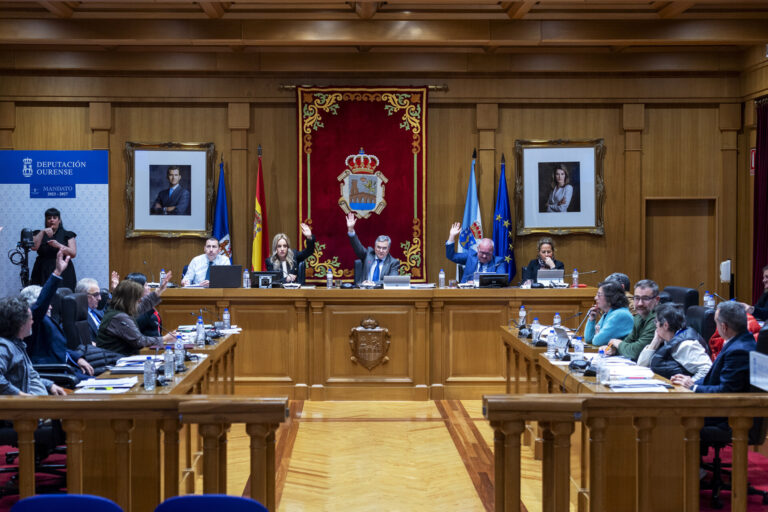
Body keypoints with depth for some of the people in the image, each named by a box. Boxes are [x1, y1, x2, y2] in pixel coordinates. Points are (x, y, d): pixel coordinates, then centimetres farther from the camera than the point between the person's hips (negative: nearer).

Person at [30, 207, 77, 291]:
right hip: (43, 273, 1)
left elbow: (73, 254, 0)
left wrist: (58, 245, -12)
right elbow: (34, 247, -2)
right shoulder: (39, 234, 17)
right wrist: (42, 232, -9)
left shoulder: (67, 235, 11)